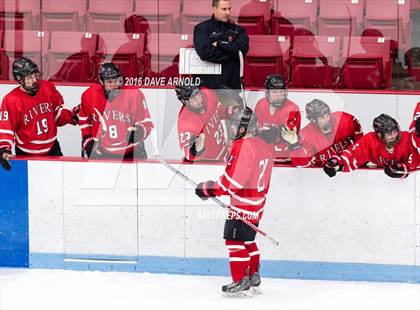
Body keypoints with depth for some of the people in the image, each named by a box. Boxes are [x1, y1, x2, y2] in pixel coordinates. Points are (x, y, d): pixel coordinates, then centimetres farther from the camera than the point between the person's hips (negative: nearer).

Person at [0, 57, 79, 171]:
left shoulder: (48, 88, -6)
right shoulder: (12, 100, -20)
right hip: (26, 155, -4)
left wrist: (72, 115, -9)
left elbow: (58, 113, 8)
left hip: (52, 148, 4)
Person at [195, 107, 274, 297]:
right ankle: (253, 280, 26)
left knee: (235, 241, -4)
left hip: (242, 205, -10)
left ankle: (241, 283, -5)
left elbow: (232, 180, -23)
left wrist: (208, 189, -14)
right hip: (257, 205, 10)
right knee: (248, 241, 20)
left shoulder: (242, 146, -20)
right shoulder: (265, 147, 9)